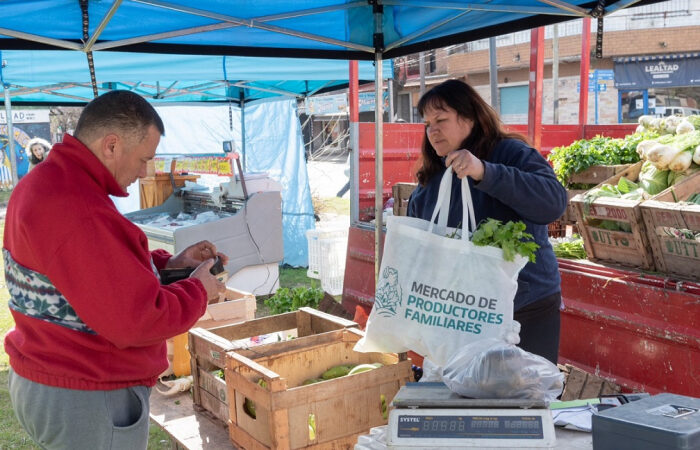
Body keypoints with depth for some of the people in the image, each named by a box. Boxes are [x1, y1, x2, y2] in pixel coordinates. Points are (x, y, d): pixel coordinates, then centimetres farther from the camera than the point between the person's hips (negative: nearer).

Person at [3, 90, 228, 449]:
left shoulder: (43, 182, 6)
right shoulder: (77, 211, -29)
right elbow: (137, 321, -29)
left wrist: (169, 262, 5)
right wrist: (199, 290, -12)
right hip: (87, 399, -10)